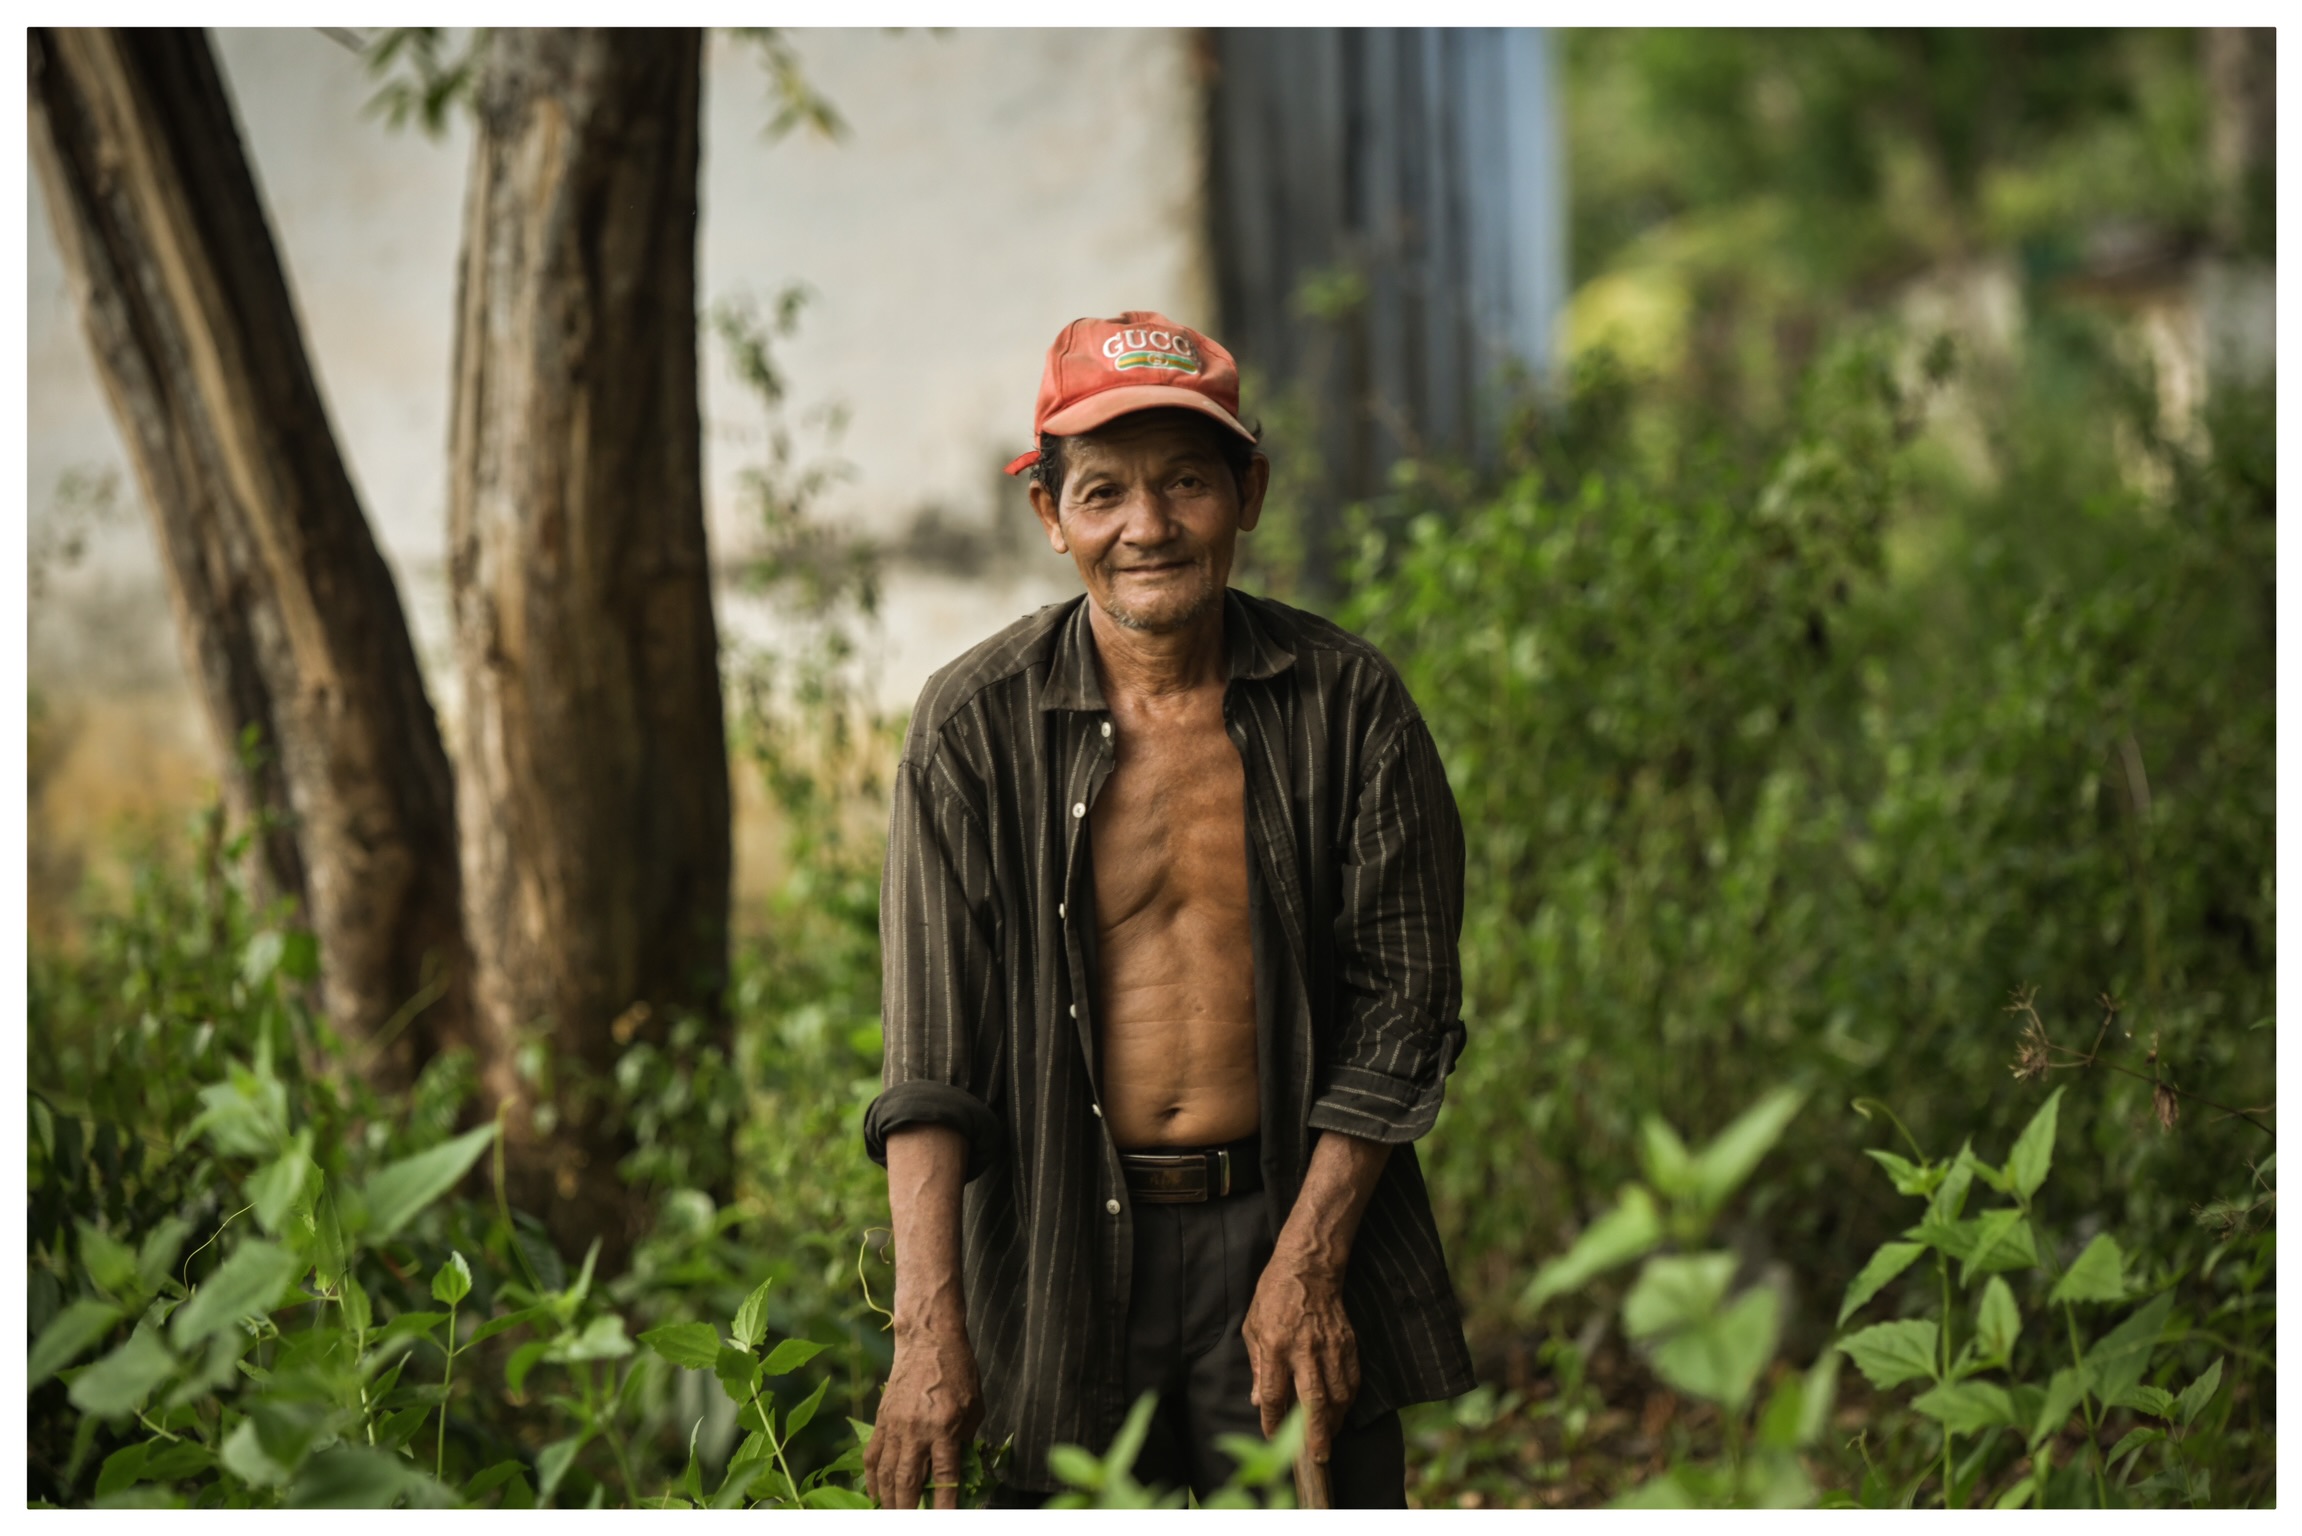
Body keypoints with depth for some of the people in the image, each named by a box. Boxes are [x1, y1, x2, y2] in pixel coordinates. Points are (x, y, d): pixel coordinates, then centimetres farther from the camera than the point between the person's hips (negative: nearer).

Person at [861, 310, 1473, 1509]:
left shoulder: (1345, 702, -1)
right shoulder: (976, 725, -4)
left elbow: (1403, 1003, 2)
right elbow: (929, 1060, -7)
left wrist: (1308, 1262, -5)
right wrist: (929, 1325, -16)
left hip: (1289, 1230, 1)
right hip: (1058, 1260, 0)